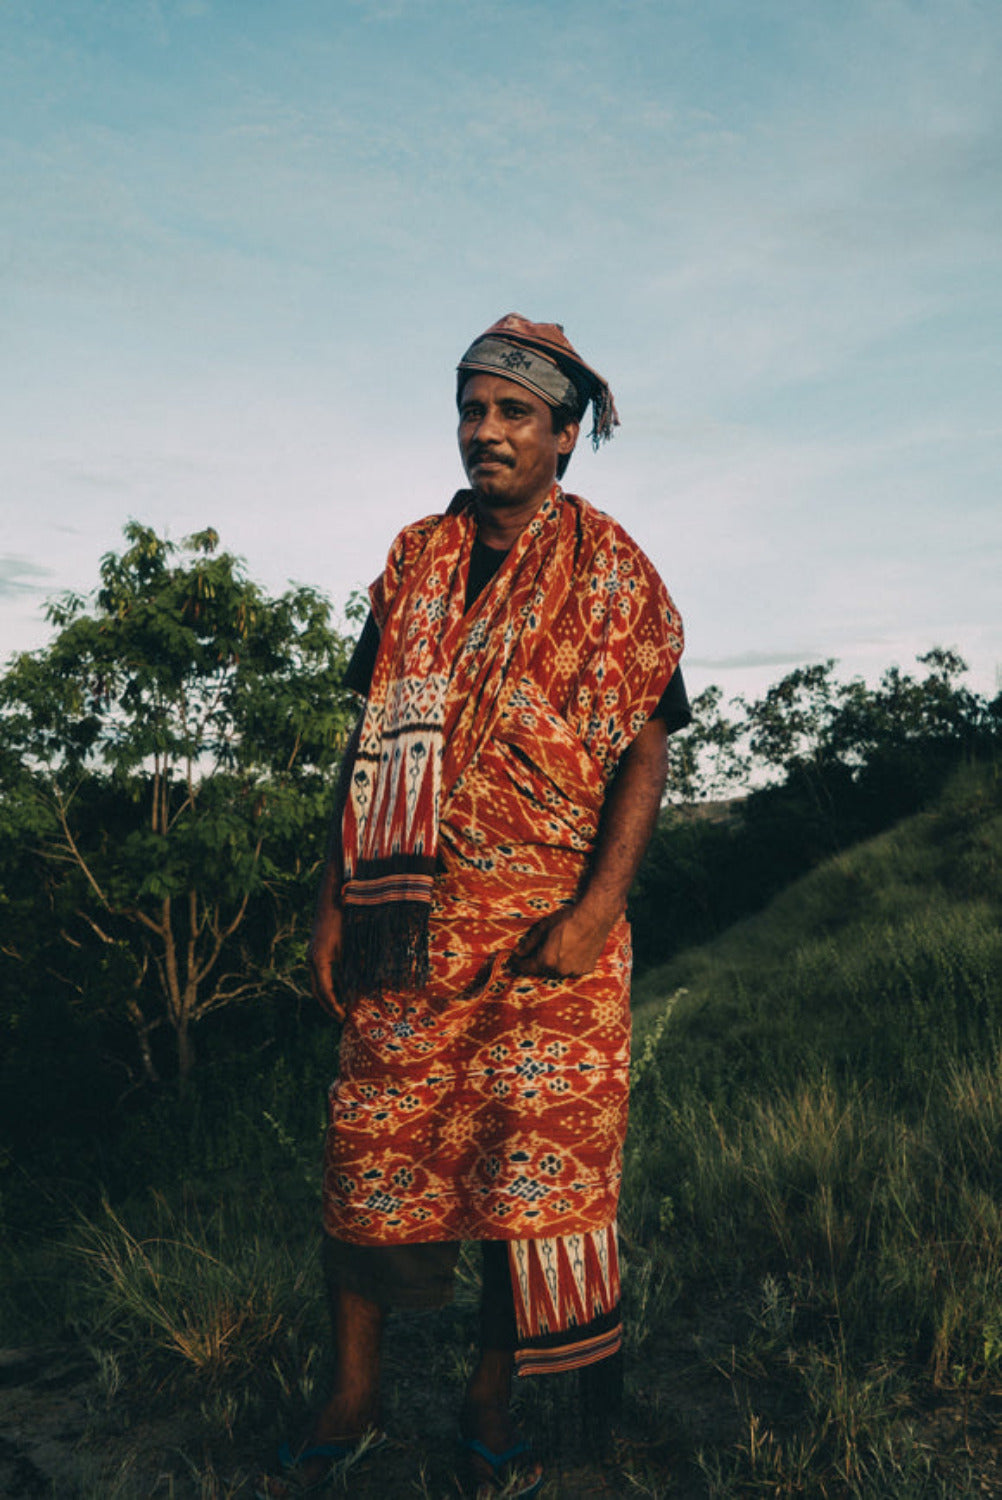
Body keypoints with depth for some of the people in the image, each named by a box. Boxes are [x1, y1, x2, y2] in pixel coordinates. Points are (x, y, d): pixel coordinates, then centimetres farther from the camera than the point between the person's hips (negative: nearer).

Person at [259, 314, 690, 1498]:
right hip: (409, 918, 3)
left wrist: (597, 908, -15)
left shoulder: (610, 570, -1)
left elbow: (645, 748, -4)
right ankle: (352, 1399, 26)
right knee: (373, 1149, 7)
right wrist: (335, 899, 4)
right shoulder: (415, 560, 9)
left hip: (546, 924, -2)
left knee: (535, 1162, 6)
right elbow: (372, 736, 10)